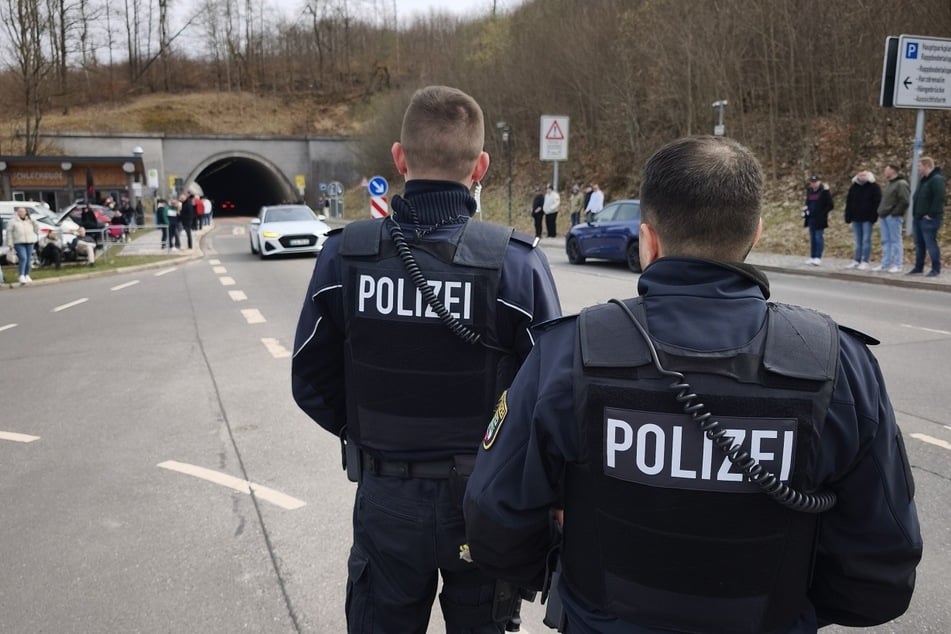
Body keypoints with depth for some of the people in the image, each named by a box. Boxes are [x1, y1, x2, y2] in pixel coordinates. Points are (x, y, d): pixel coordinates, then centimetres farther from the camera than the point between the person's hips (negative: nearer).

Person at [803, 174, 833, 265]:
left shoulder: (824, 191, -10)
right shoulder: (809, 190, 9)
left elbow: (830, 205, -11)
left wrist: (823, 213, -16)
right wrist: (805, 209, 4)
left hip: (819, 219, -7)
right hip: (811, 218, 7)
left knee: (818, 237, -8)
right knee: (812, 238, 10)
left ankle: (818, 258, -7)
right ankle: (812, 257, 15)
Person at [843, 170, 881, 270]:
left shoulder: (873, 186, -3)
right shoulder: (854, 187, 10)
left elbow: (877, 202, -7)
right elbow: (848, 202, 11)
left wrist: (874, 216, -14)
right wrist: (848, 217, 4)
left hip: (867, 219, -5)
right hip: (855, 218, 5)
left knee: (866, 240, -3)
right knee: (858, 241, 10)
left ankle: (865, 261, 0)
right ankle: (857, 260, 15)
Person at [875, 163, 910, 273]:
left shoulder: (901, 184, -9)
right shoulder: (889, 184, 20)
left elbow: (905, 201, -17)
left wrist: (895, 213, -18)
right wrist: (881, 213, 14)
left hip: (893, 217, -9)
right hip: (884, 217, 9)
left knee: (895, 240, -5)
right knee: (885, 241, 10)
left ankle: (897, 265, -2)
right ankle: (885, 264, 14)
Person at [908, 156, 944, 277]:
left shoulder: (937, 179, -13)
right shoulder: (923, 180, 17)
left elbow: (939, 199, -21)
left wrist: (931, 214, -20)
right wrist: (915, 213, 14)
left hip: (929, 219, -10)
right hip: (918, 218, 10)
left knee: (930, 244, -6)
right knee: (919, 244, 13)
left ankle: (936, 269, 0)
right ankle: (918, 267, 20)